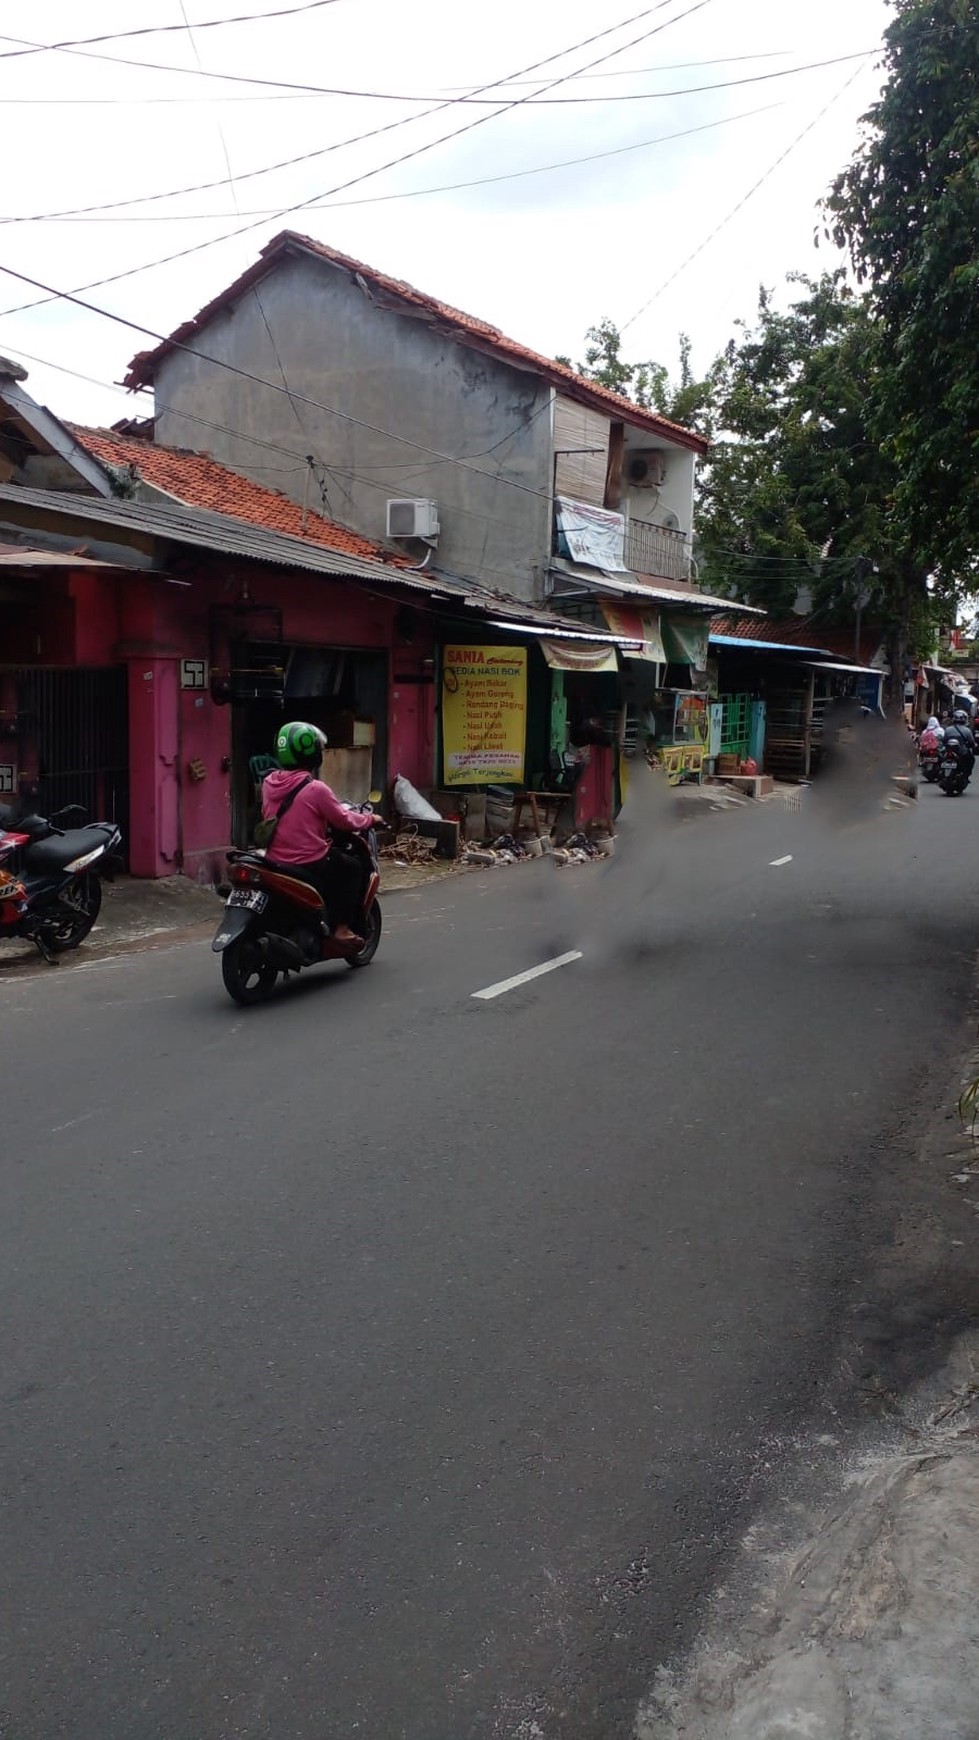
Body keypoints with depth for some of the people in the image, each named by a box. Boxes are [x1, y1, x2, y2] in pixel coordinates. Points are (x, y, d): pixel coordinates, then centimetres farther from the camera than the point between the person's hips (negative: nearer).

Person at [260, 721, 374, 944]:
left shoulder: (268, 783, 2)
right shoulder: (315, 789, -18)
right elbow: (343, 820, -9)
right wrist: (368, 819, 11)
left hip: (275, 861, 7)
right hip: (309, 864, -7)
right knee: (351, 867, 17)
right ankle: (342, 927, 11)